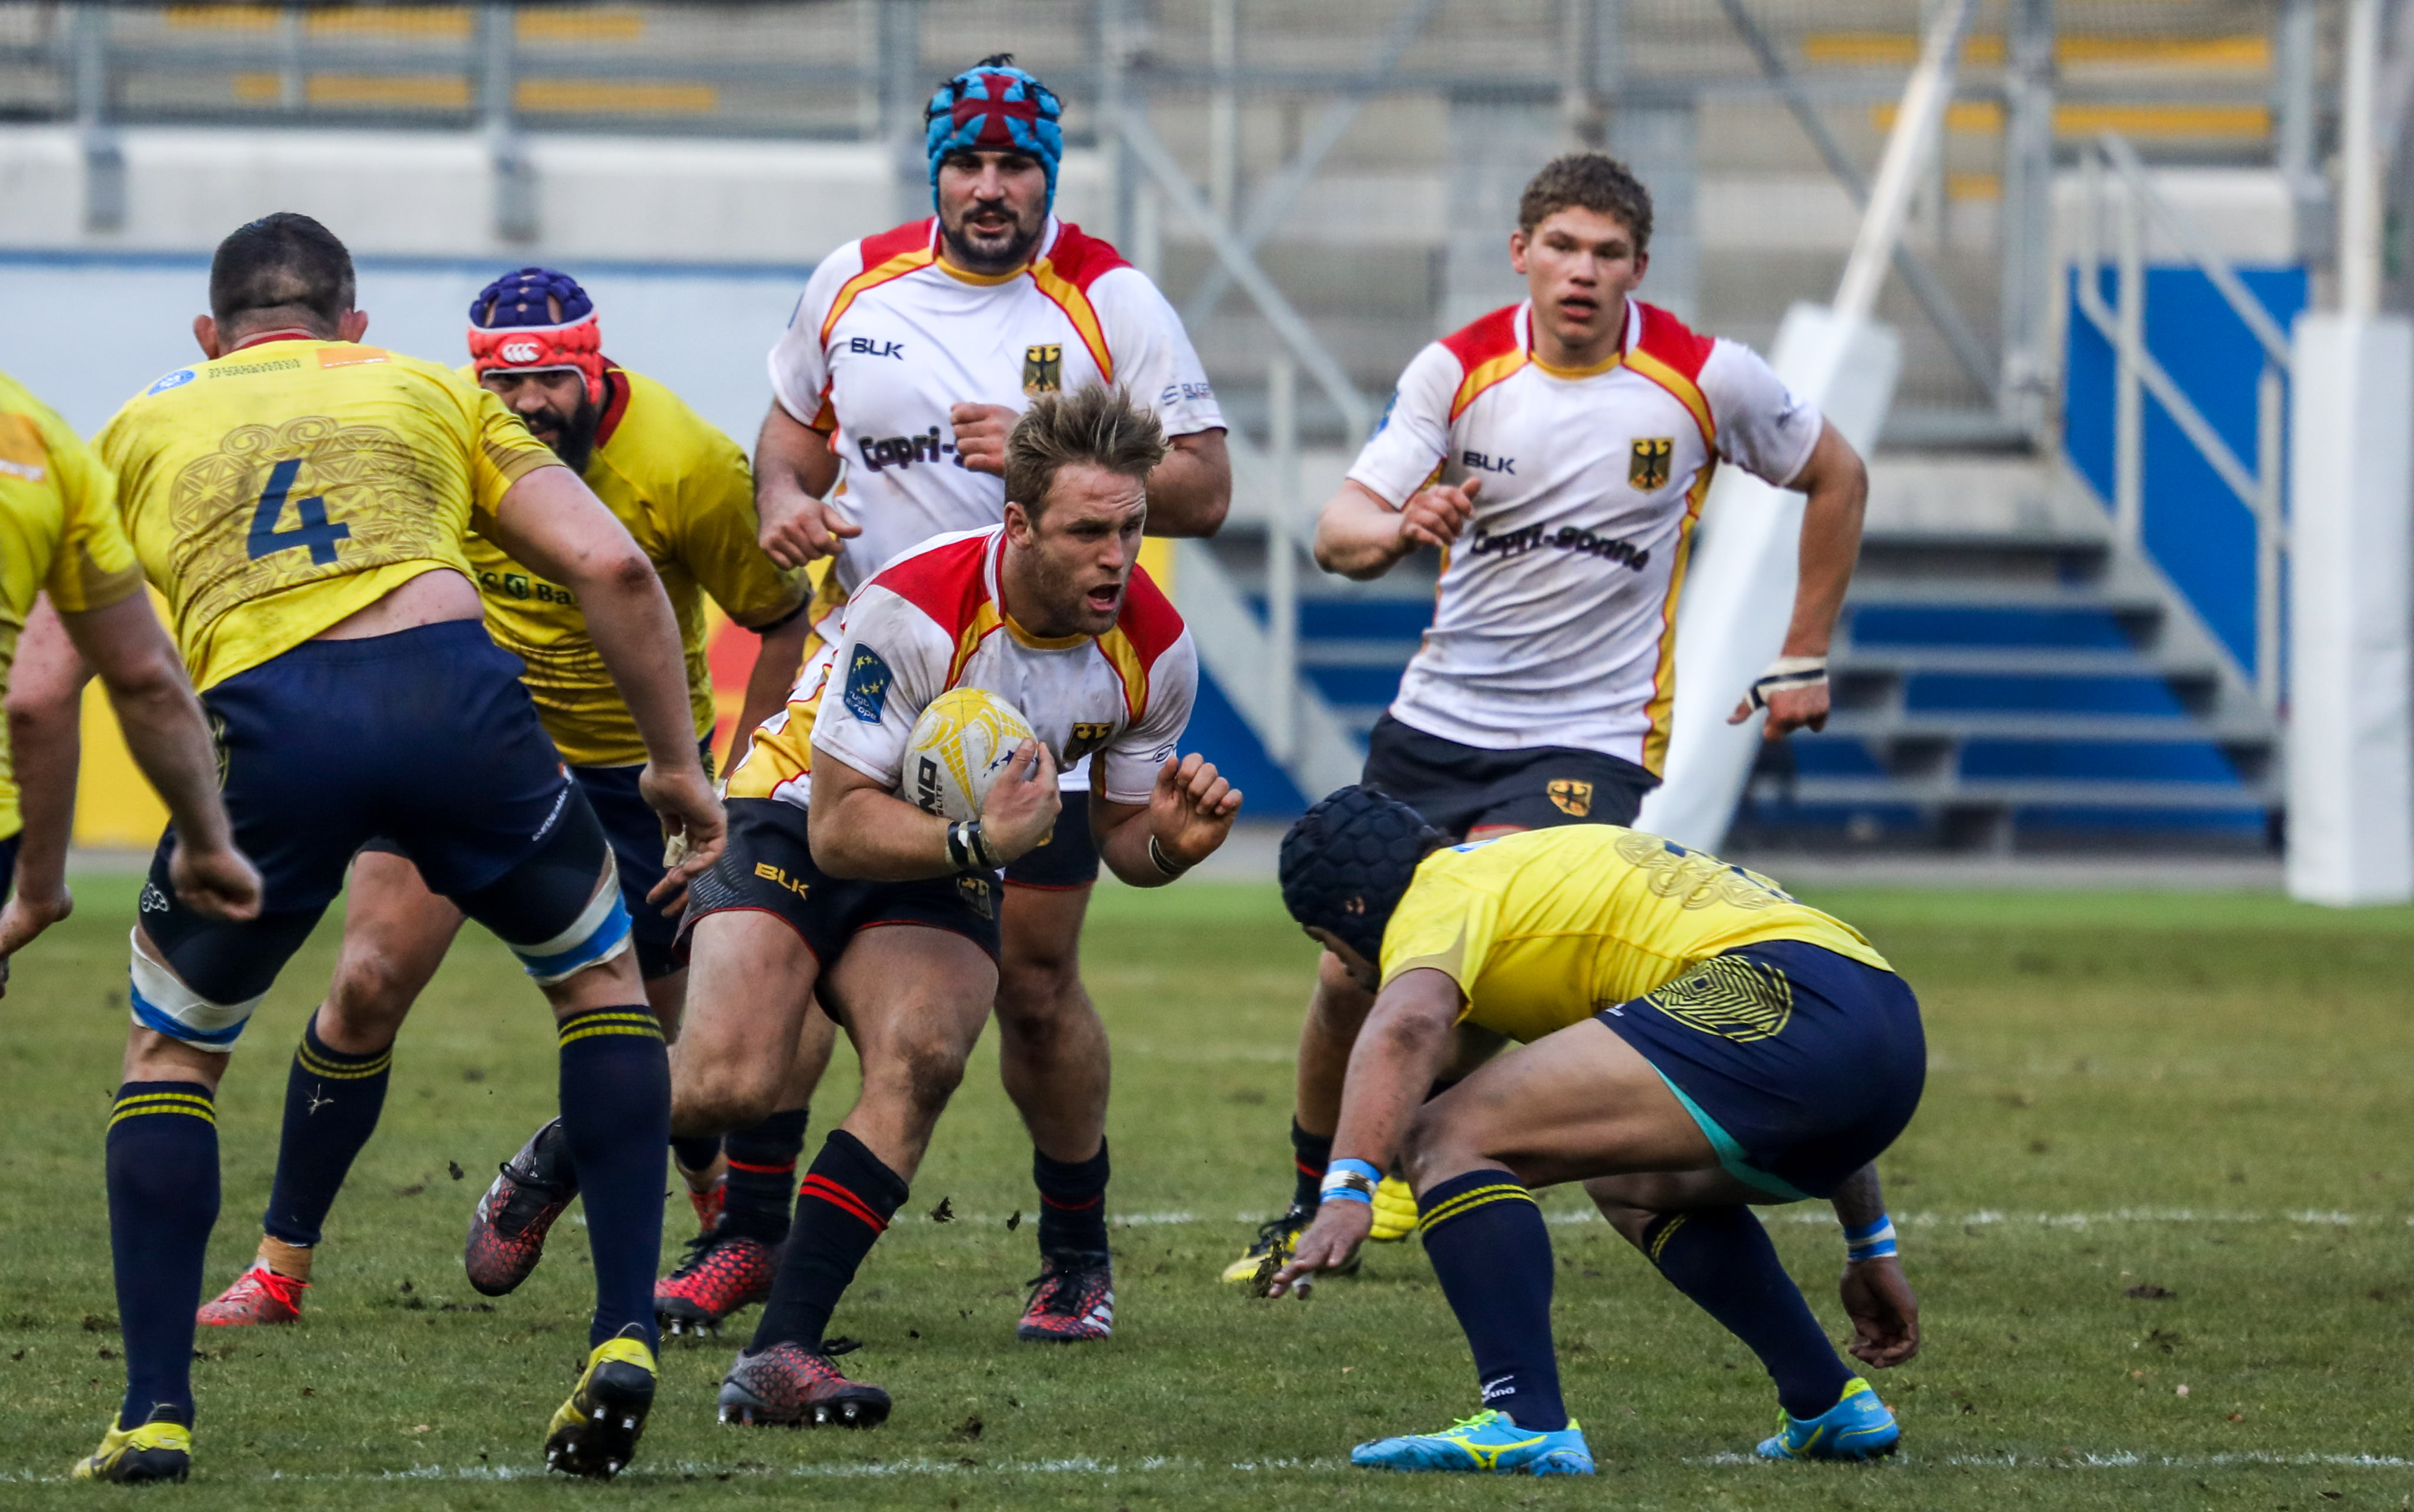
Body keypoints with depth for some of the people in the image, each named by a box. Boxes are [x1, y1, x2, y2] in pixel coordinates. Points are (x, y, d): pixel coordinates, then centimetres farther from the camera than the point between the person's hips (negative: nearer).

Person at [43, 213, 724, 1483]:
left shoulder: (144, 426, 31)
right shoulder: (426, 390, 30)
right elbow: (612, 567, 16)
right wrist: (676, 764, 23)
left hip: (265, 719, 0)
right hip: (450, 687, 0)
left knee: (170, 1050, 22)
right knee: (601, 980, 25)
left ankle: (154, 1414, 14)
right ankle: (625, 1341, 15)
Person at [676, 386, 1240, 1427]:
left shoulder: (1155, 650, -13)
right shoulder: (914, 610, -29)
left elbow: (1120, 832, 1)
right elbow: (839, 825, -27)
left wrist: (1168, 844, -22)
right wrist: (978, 842, -42)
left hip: (946, 874, 4)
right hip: (797, 825, -4)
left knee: (923, 1056, -28)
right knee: (729, 1084, -25)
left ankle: (778, 1357, -31)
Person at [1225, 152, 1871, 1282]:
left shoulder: (1703, 380, -7)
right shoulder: (1458, 369, -4)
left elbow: (1836, 479, 9)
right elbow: (1337, 531, -10)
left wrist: (1801, 663, 9)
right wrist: (1400, 530, -34)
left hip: (1589, 739, -3)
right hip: (1436, 722, 3)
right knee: (1349, 976, 3)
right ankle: (1315, 1201, 25)